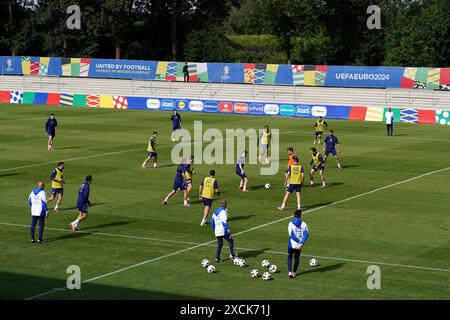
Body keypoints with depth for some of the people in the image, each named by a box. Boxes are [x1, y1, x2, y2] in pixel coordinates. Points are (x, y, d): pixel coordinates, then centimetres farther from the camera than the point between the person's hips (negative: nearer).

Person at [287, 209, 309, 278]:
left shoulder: (291, 224, -9)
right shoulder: (304, 224, -3)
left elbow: (291, 235, -17)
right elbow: (306, 234, -13)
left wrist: (299, 242, -17)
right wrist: (301, 243, -20)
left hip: (291, 244, -2)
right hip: (299, 246, 2)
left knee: (289, 257, 13)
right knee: (297, 258, 18)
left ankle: (290, 272, -3)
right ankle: (294, 272, 24)